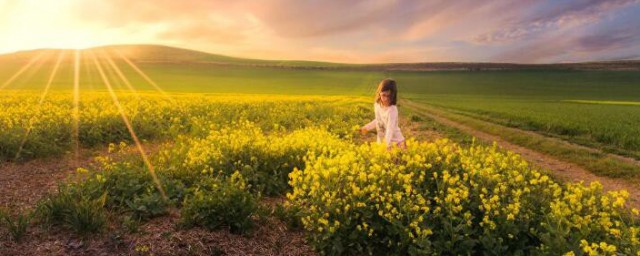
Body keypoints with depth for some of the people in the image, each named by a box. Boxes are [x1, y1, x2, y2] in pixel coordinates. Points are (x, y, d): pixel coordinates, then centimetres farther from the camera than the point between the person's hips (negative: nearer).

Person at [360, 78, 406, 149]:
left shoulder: (392, 110, -24)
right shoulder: (377, 105, -2)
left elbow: (390, 129, -31)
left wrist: (388, 144, -42)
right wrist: (367, 127, 17)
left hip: (395, 142, -6)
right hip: (381, 141, 6)